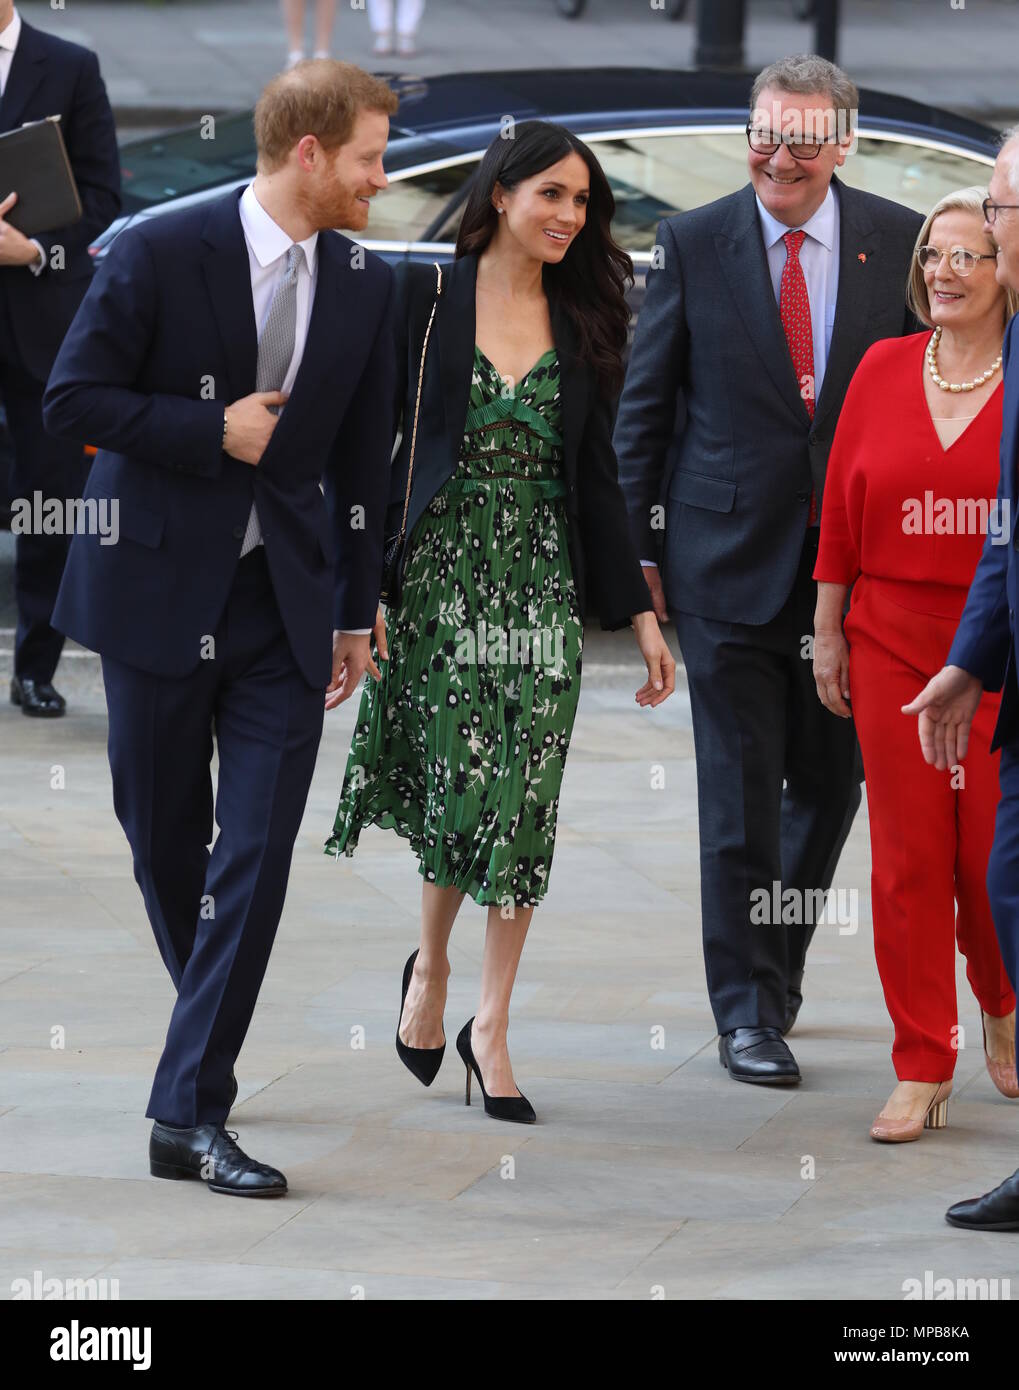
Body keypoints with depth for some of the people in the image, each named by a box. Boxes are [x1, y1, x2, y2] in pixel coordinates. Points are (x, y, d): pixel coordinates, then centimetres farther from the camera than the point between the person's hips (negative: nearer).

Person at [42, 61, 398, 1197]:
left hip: (286, 600, 3)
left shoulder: (362, 284, 4)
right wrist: (214, 431, -15)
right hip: (160, 589, -2)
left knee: (258, 849, -8)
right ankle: (204, 1023, 36)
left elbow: (361, 458, 12)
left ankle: (190, 1114, -8)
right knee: (163, 837, 10)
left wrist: (356, 611, 13)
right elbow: (72, 400, -10)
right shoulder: (160, 253, -11)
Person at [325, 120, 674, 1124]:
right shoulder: (425, 298, -1)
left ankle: (490, 1024, 8)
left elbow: (595, 477, 12)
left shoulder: (581, 322, 9)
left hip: (542, 582, 3)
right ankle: (432, 967, 22)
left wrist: (638, 613, 9)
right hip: (439, 573, -3)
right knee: (461, 787, -6)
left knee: (524, 803, -2)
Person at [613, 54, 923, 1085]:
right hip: (731, 562, -2)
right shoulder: (692, 245, -1)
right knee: (740, 795, -1)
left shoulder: (899, 242, 2)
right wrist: (640, 547, 0)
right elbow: (644, 408, 3)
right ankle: (748, 1009, 7)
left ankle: (773, 962, 32)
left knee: (831, 783, 11)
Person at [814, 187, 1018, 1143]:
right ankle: (922, 1070, 10)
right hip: (893, 644, 2)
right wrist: (827, 630, 7)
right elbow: (841, 506, 8)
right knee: (908, 858, 3)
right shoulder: (884, 368, 4)